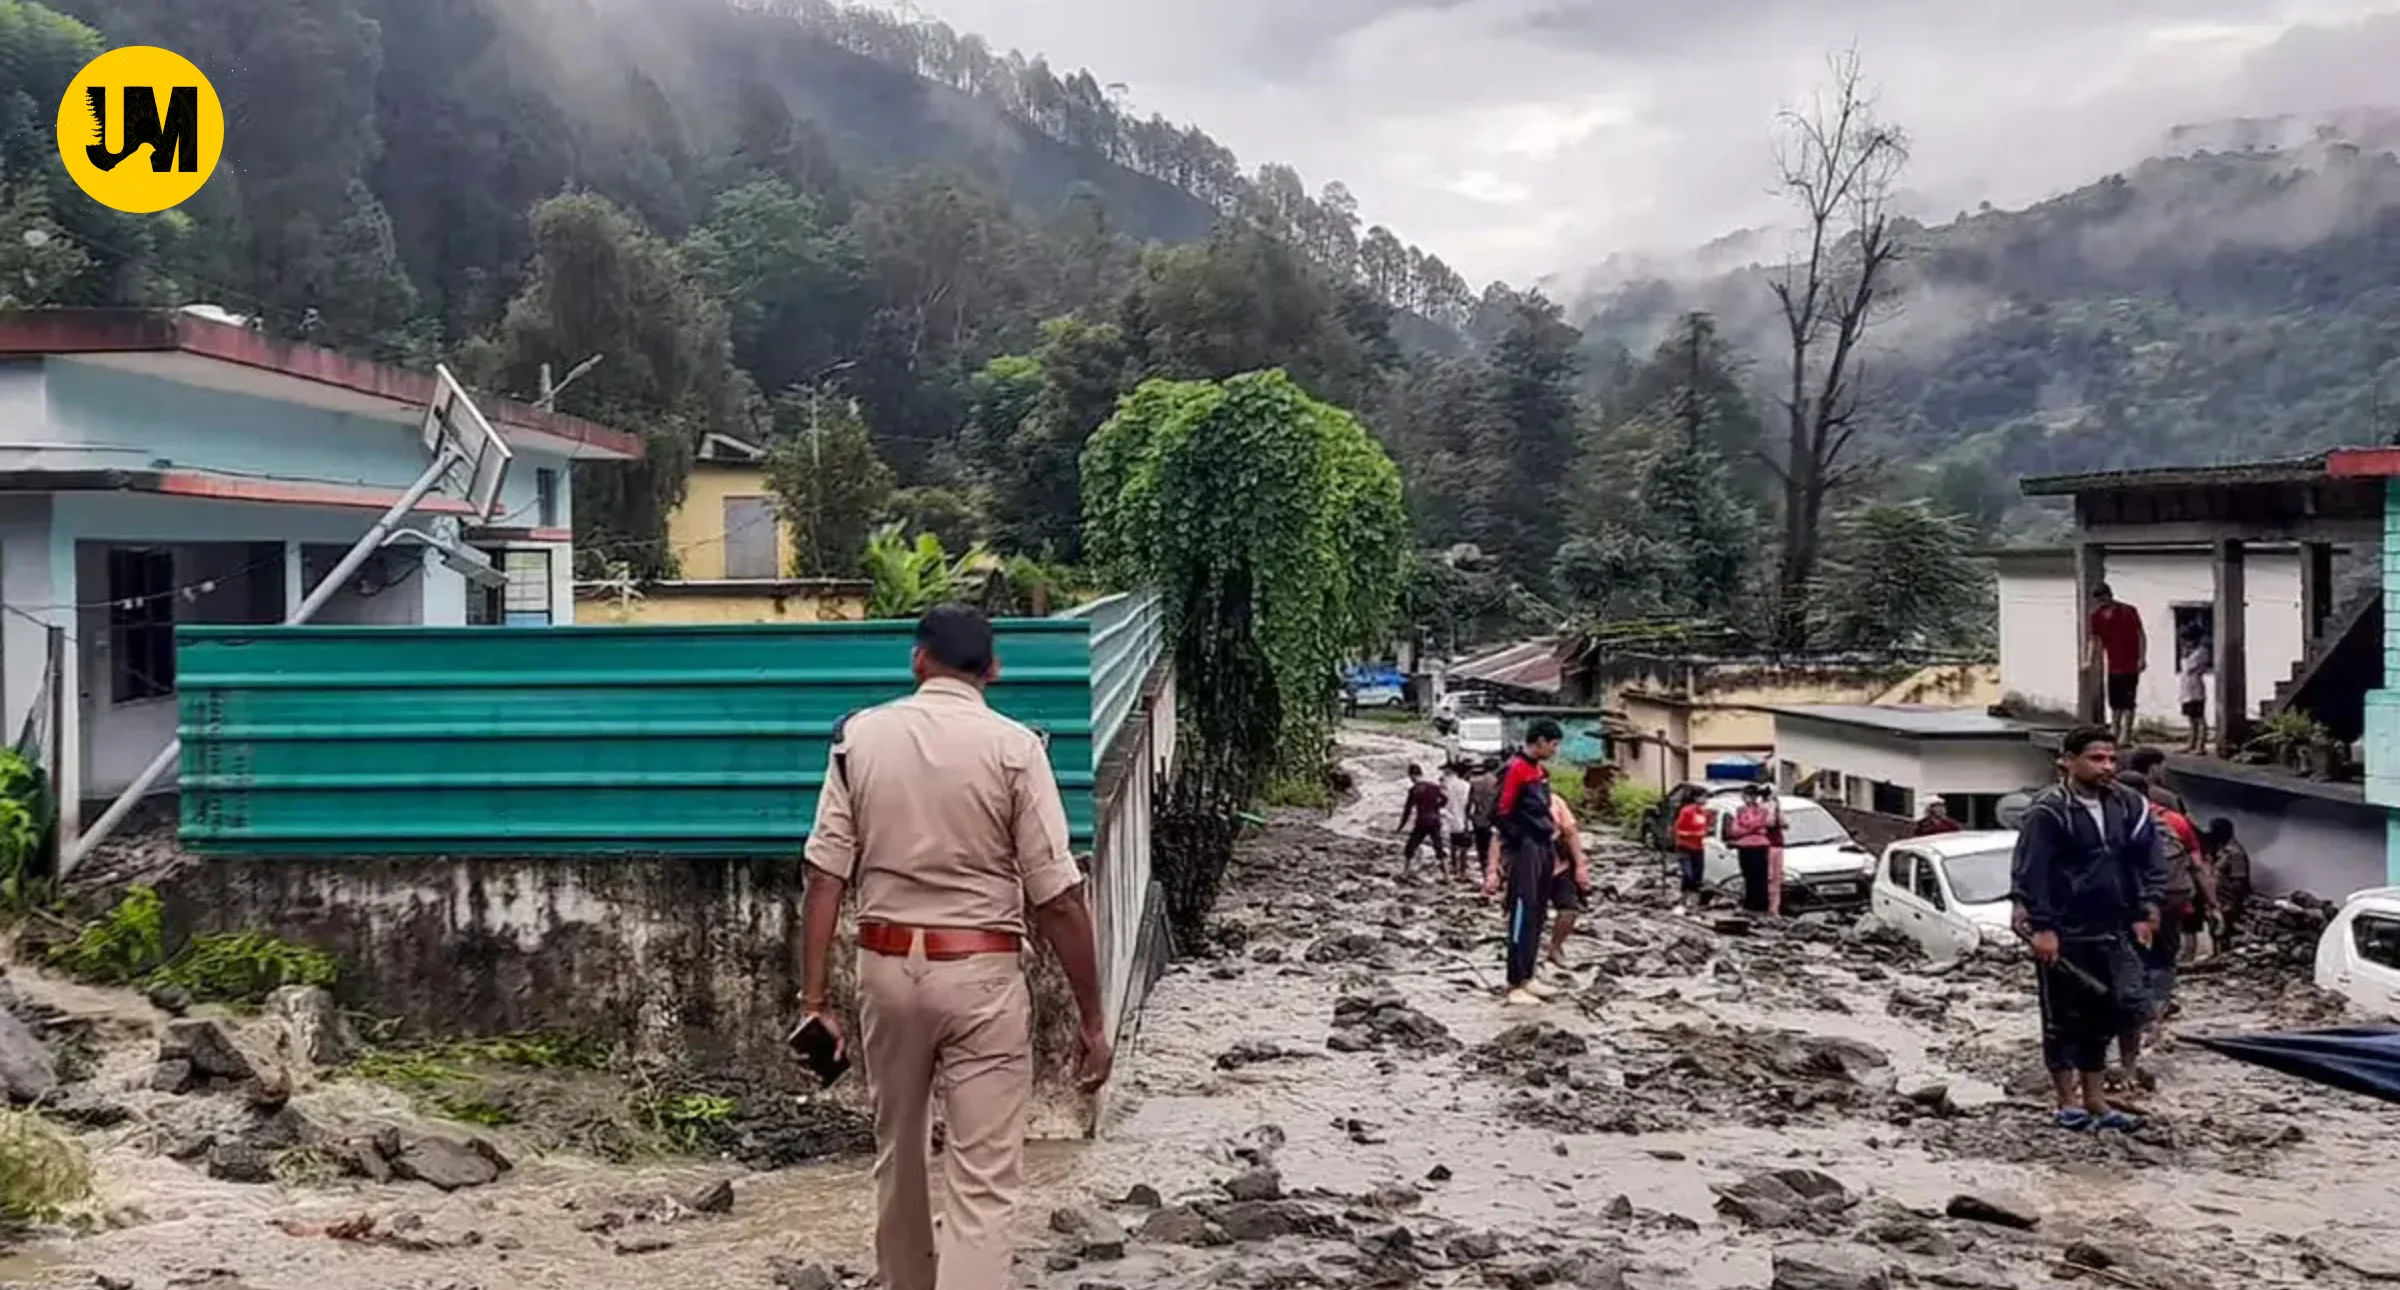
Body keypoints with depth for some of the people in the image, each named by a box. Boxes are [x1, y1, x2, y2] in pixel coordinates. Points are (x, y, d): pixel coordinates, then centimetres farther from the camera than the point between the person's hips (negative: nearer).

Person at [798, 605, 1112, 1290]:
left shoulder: (859, 736, 0)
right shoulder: (1013, 746, -8)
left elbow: (825, 878, -4)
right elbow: (1058, 899, -11)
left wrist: (813, 999, 0)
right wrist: (1092, 1019, -4)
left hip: (887, 966, 4)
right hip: (980, 975, -4)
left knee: (898, 1152, 23)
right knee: (982, 1182, -1)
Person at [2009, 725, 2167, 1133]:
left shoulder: (2128, 806, 6)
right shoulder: (2047, 811, -12)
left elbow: (2149, 861, 10)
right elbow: (2030, 872, -15)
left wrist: (2147, 908, 0)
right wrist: (2042, 926, -18)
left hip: (2111, 932, 6)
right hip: (2063, 935, -6)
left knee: (2102, 1016, 10)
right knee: (2064, 1018, 4)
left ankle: (2095, 1098, 22)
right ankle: (2068, 1101, 14)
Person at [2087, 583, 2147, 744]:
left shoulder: (2128, 612, -9)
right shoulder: (2097, 616, 4)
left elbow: (2141, 635, -7)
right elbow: (2096, 640, 13)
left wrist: (2142, 658, -15)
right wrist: (2091, 660, 5)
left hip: (2130, 665, -5)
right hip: (2112, 666, 5)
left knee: (2128, 702, -7)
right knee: (2115, 702, 10)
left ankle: (2125, 736, -6)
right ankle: (2114, 734, 17)